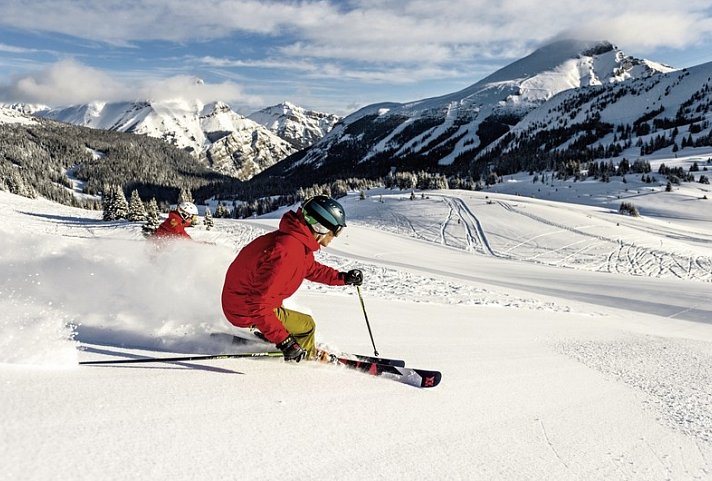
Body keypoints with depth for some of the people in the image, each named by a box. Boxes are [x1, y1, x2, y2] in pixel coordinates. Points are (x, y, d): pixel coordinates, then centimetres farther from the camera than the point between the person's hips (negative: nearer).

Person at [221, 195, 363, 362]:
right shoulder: (287, 252, -33)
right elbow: (259, 304, -33)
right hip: (247, 311, -10)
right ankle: (309, 358, 21)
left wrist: (343, 278, 13)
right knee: (306, 326, -3)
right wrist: (284, 340, -31)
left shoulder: (299, 240, -2)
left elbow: (310, 268, 21)